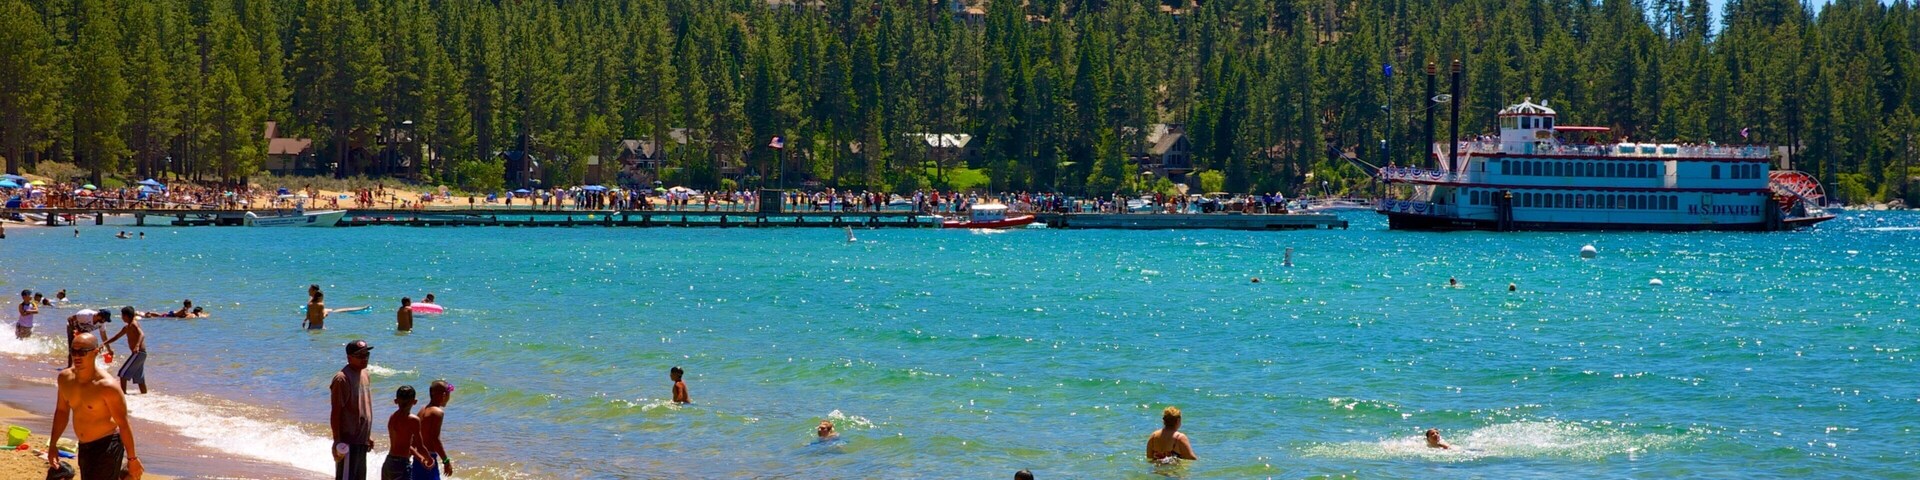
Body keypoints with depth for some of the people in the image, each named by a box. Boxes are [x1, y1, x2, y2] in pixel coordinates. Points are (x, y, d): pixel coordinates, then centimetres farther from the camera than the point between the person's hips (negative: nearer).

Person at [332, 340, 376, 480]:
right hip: (348, 441, -9)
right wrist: (337, 441, -20)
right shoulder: (342, 379, -16)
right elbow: (336, 413, -17)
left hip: (361, 440, 9)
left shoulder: (364, 373, 11)